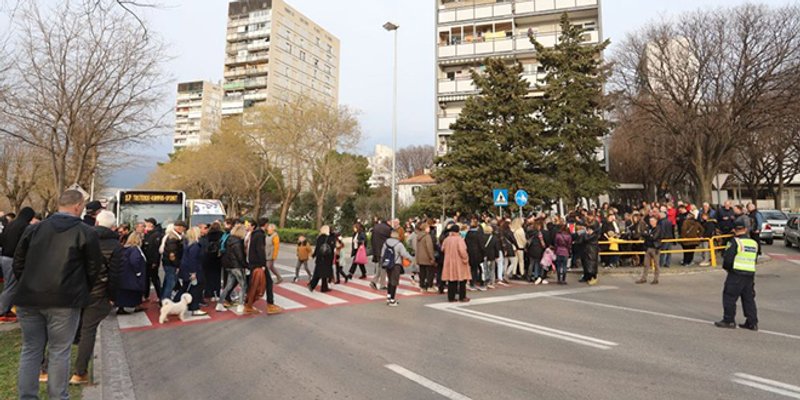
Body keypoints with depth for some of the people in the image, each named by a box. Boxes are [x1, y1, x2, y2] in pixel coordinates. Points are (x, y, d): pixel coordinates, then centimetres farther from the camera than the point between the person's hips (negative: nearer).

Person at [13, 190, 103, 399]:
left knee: (30, 350, 15)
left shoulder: (34, 229, 10)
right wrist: (81, 290, 16)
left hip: (29, 298, 4)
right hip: (64, 300, -4)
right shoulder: (86, 232, -4)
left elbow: (18, 262, 13)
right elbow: (94, 268, 0)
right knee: (59, 352, 6)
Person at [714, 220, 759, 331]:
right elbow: (755, 260, 15)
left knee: (729, 297, 3)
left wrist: (726, 267, 5)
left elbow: (727, 258, -13)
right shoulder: (754, 243, 9)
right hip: (750, 274, 6)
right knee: (749, 299, 13)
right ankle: (752, 322, 16)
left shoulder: (735, 242, -11)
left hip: (736, 274, -6)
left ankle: (729, 320, 7)